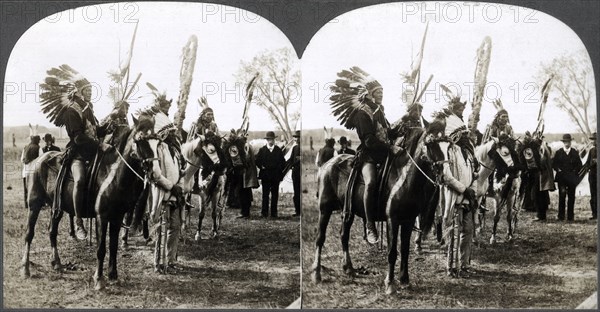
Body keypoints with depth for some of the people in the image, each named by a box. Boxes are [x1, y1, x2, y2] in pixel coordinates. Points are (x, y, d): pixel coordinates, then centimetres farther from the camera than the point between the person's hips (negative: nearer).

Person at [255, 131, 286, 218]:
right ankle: (264, 213, 3)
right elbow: (257, 161, 7)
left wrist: (279, 169, -1)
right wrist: (261, 167, -5)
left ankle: (274, 212, 8)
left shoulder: (278, 150, 8)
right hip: (265, 176, -1)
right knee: (265, 195, -1)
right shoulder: (262, 150, 7)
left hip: (276, 176, 1)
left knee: (275, 195, 3)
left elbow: (283, 162, 10)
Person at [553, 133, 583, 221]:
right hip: (561, 178, -1)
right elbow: (554, 164, 7)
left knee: (571, 197, 2)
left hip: (572, 178, 1)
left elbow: (579, 165, 8)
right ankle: (561, 216, -3)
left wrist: (575, 171, -5)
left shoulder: (575, 152, 8)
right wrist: (558, 170, -8)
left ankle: (570, 216, 8)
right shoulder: (558, 152, 7)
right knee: (562, 196, -7)